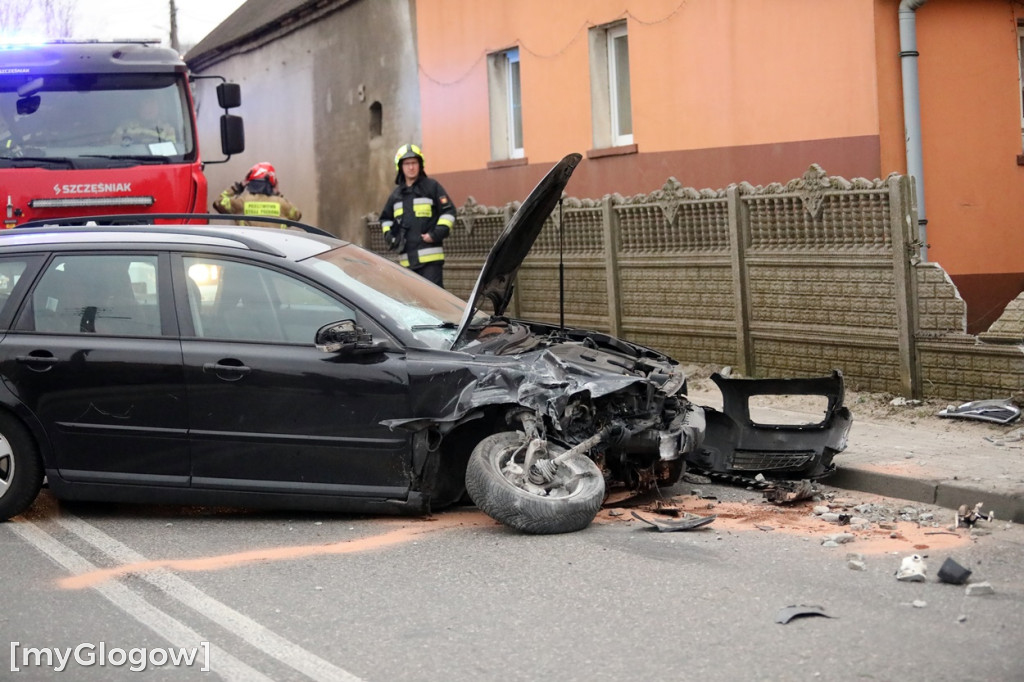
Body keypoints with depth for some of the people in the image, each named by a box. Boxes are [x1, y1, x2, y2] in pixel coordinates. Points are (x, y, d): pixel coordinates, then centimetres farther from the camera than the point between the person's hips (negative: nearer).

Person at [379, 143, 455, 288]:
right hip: (407, 258, 6)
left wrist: (437, 233, -13)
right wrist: (388, 235, 11)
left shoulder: (432, 186, 2)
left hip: (430, 256, -6)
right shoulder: (397, 194, 18)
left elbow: (449, 212, -1)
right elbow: (385, 218, 31)